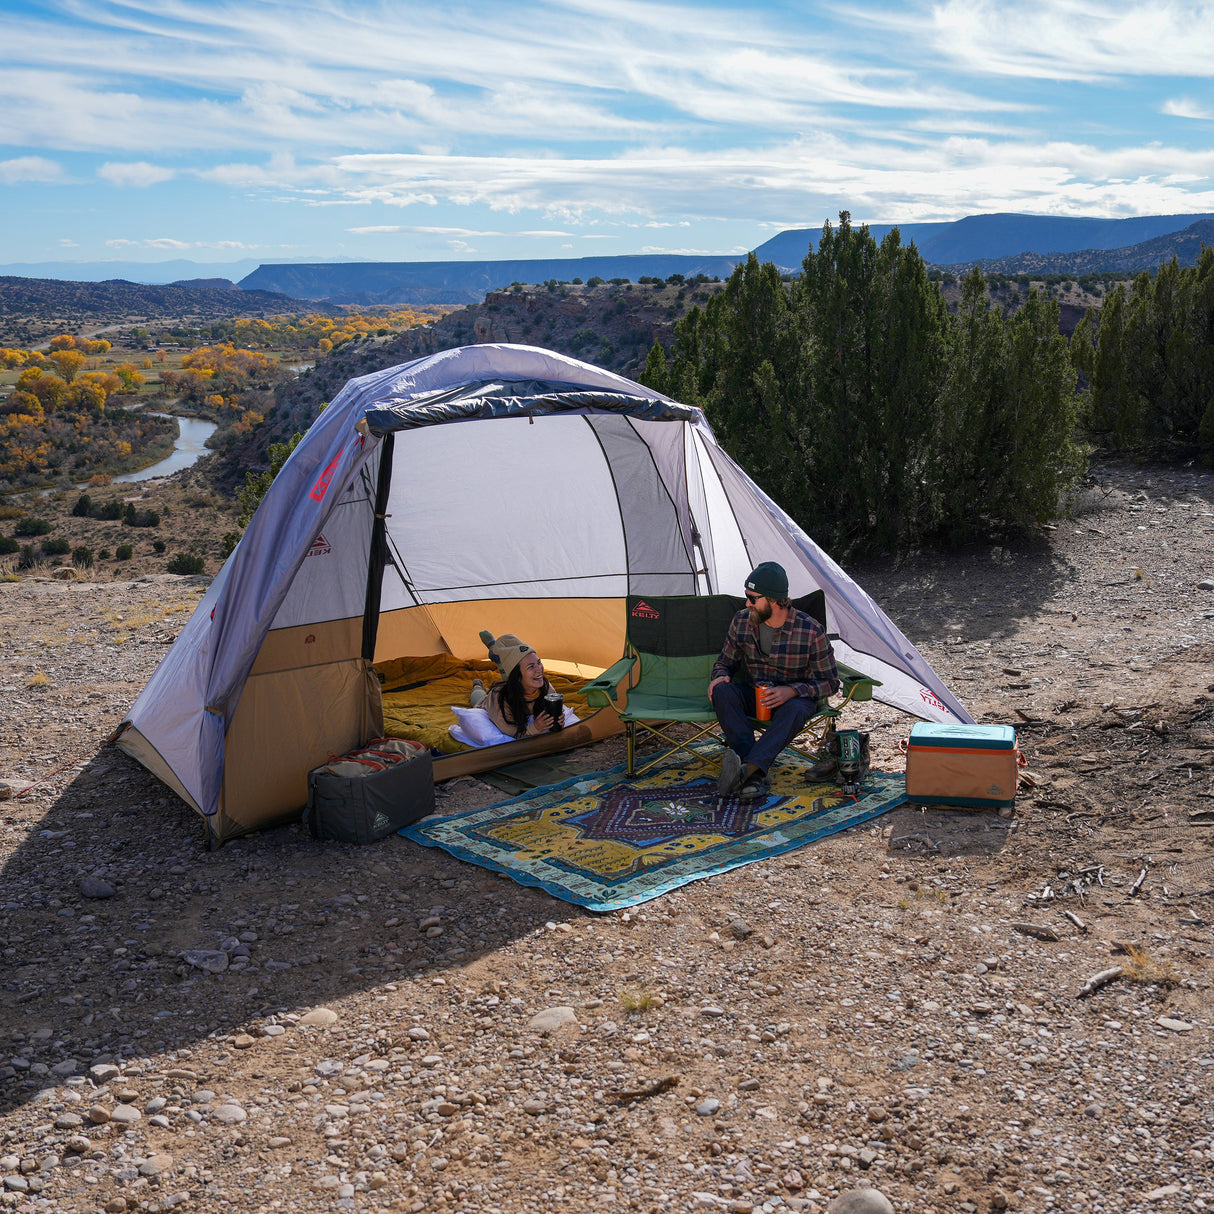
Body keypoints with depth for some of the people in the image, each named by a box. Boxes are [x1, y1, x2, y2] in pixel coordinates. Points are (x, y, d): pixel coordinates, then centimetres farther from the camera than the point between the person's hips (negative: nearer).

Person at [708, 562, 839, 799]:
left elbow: (830, 682, -9)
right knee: (722, 691, -30)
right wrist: (720, 676, -17)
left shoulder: (811, 631, -16)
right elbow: (725, 662, 8)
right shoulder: (742, 622, -6)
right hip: (753, 695, 3)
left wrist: (792, 691, -26)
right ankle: (755, 775, -41)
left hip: (795, 698, -3)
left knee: (795, 710, -39)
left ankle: (747, 769, -51)